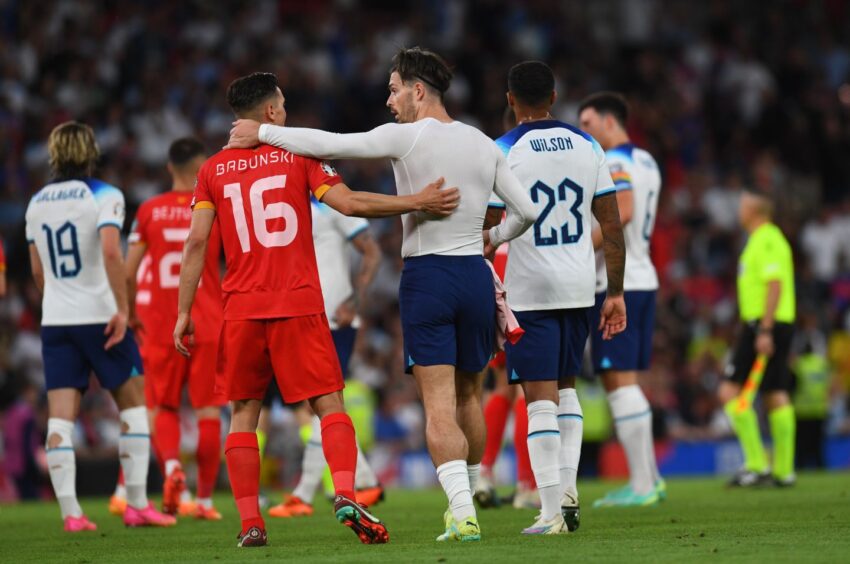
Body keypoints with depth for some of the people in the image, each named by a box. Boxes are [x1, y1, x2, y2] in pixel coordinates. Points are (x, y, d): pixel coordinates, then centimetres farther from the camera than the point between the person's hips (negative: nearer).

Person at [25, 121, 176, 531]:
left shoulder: (37, 204, 9)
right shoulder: (103, 197, -7)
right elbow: (110, 253, -22)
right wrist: (122, 309, -19)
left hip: (56, 321, 4)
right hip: (99, 316, -4)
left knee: (60, 416, 0)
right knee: (132, 404, 9)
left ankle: (70, 512, -8)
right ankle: (137, 505, 6)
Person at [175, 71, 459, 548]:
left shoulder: (213, 170, 7)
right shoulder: (299, 156, 2)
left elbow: (196, 243, 3)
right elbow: (349, 203, -9)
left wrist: (184, 312, 6)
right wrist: (417, 202, -4)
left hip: (242, 311, 2)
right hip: (299, 307, -2)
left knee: (244, 414, 9)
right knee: (330, 405, 1)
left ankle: (250, 523, 1)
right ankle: (346, 496, -20)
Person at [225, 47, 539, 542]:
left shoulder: (407, 136, -8)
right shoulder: (483, 144, 8)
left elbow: (328, 145, -9)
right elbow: (527, 211, 11)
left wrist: (262, 132, 2)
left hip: (426, 277, -5)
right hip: (476, 276, 5)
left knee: (439, 405, -6)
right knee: (469, 396, 17)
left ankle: (462, 514, -16)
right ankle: (465, 499, 29)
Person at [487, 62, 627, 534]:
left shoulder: (503, 152, -7)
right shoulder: (587, 146, 6)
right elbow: (613, 226, 6)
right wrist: (616, 294, 12)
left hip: (529, 291, -4)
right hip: (581, 287, 4)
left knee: (540, 397, -2)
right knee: (565, 388, 21)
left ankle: (552, 512, -5)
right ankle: (569, 489, 12)